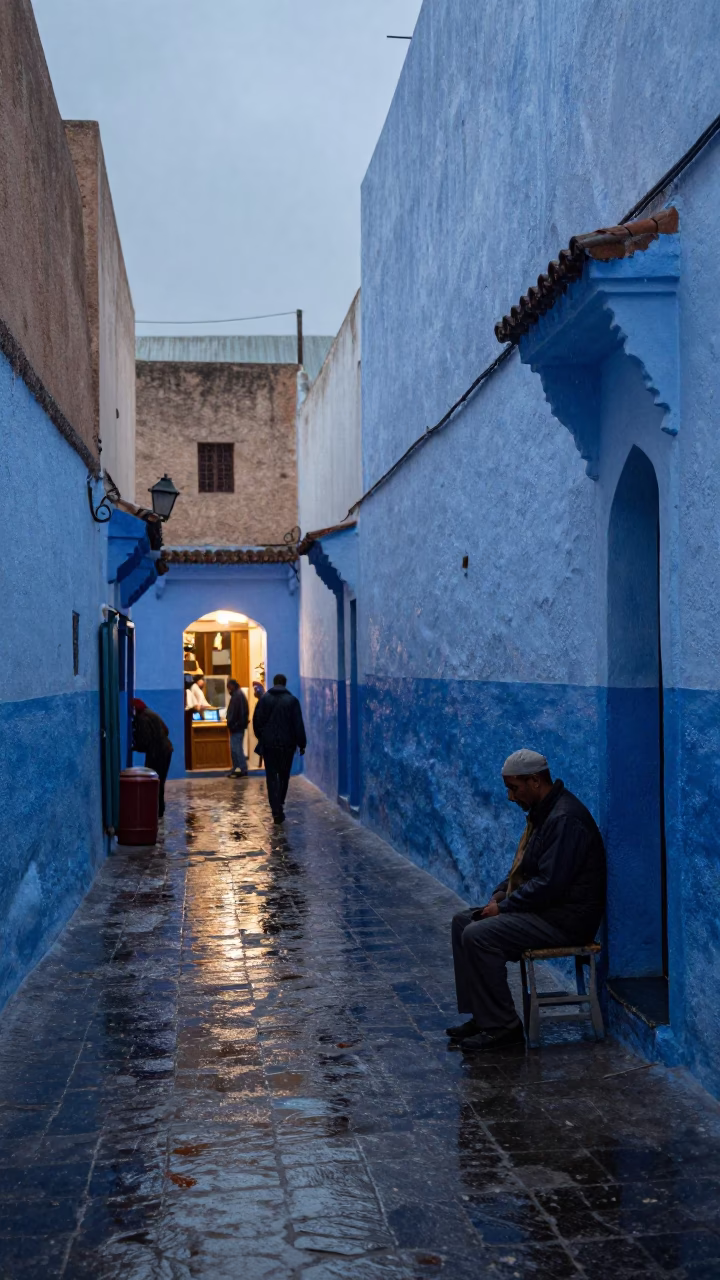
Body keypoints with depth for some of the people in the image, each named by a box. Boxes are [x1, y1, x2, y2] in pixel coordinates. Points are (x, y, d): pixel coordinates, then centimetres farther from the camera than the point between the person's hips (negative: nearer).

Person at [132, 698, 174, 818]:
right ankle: (159, 809, 23)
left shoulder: (142, 718, -15)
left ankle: (156, 811, 1)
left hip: (156, 753, -10)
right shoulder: (151, 714, 15)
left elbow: (144, 740, -20)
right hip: (165, 750, 10)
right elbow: (165, 730, 21)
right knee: (159, 781, 17)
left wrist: (134, 747, -3)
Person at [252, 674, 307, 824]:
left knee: (272, 777, 2)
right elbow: (298, 724, -4)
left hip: (268, 744, 0)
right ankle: (279, 804, 23)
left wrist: (260, 737, 17)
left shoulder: (264, 699, 0)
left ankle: (277, 810, -8)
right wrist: (301, 744, 2)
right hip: (287, 744, 0)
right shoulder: (292, 700, -3)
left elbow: (256, 721, 2)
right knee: (284, 775, 17)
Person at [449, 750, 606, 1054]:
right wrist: (501, 893, 6)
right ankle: (482, 1016, 10)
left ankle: (503, 1027, -10)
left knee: (478, 936, -22)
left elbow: (549, 883, -26)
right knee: (463, 922, 8)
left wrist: (504, 906, -17)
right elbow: (524, 867, 23)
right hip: (544, 908, 11)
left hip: (565, 919, -11)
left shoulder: (564, 818, -21)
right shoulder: (543, 811, 13)